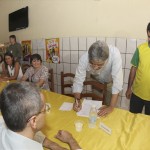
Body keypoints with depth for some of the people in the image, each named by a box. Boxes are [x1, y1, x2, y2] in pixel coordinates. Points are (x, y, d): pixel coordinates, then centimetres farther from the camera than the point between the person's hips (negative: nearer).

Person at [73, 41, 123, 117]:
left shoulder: (115, 54, -41)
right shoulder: (84, 58, -35)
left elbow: (117, 81, -40)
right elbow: (78, 81, -26)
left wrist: (111, 107, -40)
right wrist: (77, 100, -40)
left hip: (111, 81, -1)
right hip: (96, 81, 2)